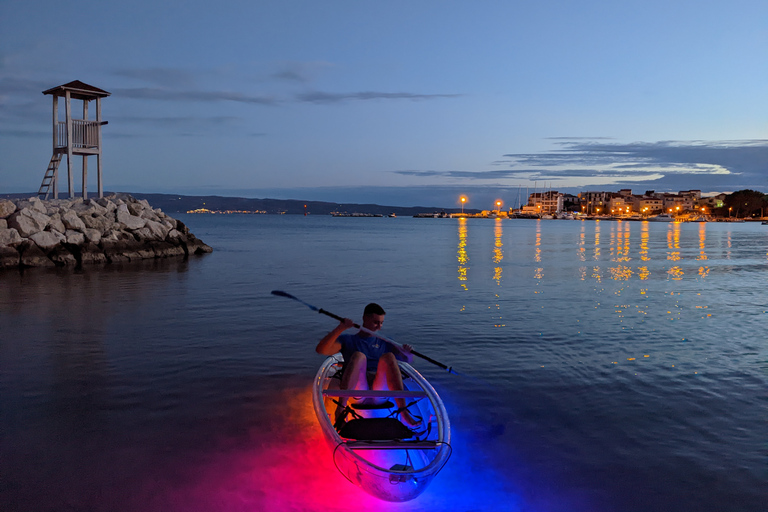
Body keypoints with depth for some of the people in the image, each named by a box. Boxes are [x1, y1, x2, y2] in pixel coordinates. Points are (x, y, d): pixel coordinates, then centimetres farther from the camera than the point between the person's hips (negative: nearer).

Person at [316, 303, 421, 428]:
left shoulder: (384, 342, 27)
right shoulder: (347, 340, 19)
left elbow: (408, 359, 19)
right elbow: (321, 350, 2)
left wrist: (406, 352, -5)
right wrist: (340, 328, -9)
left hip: (380, 389, 2)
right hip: (357, 391, -2)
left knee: (388, 357, -26)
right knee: (359, 356, -29)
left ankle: (403, 412, -35)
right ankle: (341, 406, -41)